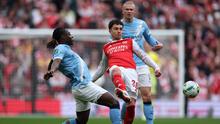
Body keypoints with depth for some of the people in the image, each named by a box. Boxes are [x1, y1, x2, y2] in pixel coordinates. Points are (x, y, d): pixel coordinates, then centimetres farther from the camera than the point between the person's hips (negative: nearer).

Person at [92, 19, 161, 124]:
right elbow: (102, 67, 39)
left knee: (131, 103, -14)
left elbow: (143, 56, 22)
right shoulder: (106, 48, 30)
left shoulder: (129, 42, 26)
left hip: (130, 71, 1)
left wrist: (156, 67, 11)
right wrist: (91, 80, 36)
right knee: (115, 69, -42)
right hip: (116, 70, -1)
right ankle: (123, 92, -70)